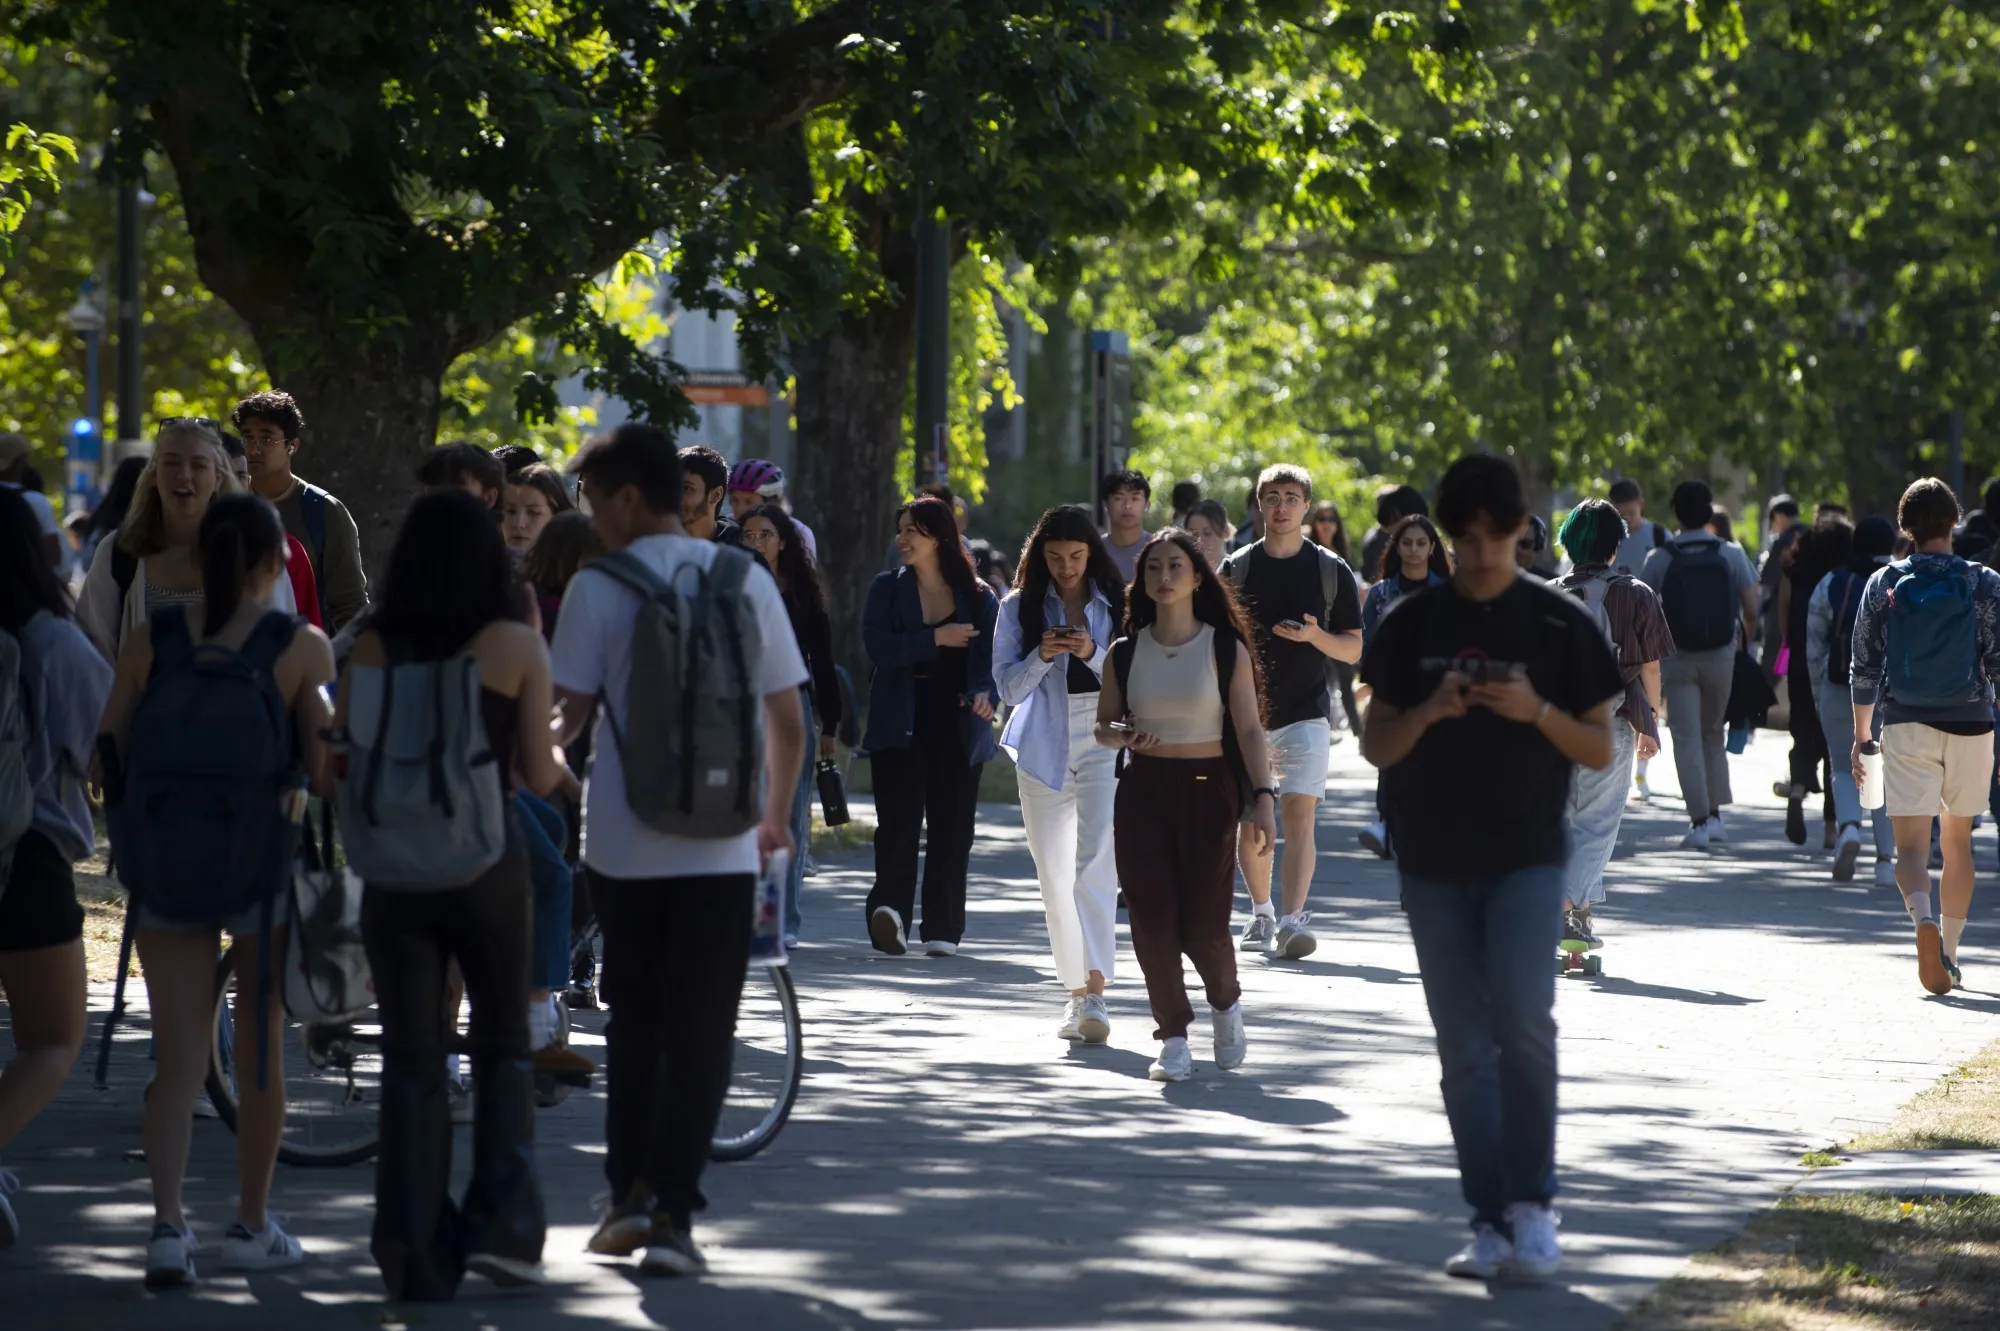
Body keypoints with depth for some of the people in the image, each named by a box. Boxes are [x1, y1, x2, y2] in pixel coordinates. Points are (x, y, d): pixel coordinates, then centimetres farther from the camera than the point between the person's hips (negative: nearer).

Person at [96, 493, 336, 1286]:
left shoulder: (149, 638, 0)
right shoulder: (302, 647, -7)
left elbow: (106, 763, 2)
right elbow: (324, 771, -11)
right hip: (264, 864, -2)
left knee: (177, 1060, 4)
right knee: (260, 1051, 13)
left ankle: (167, 1224, -10)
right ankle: (251, 1227, 20)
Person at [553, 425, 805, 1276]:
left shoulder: (598, 587, -5)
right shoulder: (746, 583, 3)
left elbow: (569, 714, -7)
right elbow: (787, 720, 7)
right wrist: (776, 817, 21)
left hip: (624, 844, -1)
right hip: (721, 847, 1)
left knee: (633, 1020, 16)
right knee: (699, 1034, 3)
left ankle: (629, 1193, 15)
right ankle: (672, 1215, -3)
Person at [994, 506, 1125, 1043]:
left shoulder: (1117, 605, 3)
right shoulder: (1019, 609, 6)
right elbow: (1009, 687, 3)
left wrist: (1093, 654, -16)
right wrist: (1042, 656, -14)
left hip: (1104, 746, -2)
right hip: (1043, 751, 3)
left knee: (1095, 862, -17)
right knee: (1054, 877, 7)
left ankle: (1096, 991, -25)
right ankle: (1076, 991, 17)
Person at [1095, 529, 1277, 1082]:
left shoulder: (1226, 649, 0)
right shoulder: (1127, 652, 6)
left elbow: (1249, 729, -3)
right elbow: (1103, 724, 13)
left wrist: (1263, 798, -14)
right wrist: (1122, 736, -11)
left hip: (1208, 791, -2)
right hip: (1144, 792, 2)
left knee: (1203, 922, -5)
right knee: (1152, 919, -5)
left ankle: (1226, 1003, 26)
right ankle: (1173, 1038, 7)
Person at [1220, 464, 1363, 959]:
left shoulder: (1331, 570, 2)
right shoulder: (1237, 567, 5)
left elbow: (1353, 649, 3)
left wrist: (1315, 636, -16)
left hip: (1305, 713, -2)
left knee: (1299, 816, -15)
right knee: (1251, 823, 8)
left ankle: (1292, 920, -22)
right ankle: (1261, 913, 26)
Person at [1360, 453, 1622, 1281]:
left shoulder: (1559, 625, 0)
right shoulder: (1414, 624, 5)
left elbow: (1600, 752, 2)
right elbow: (1375, 746, 7)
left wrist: (1536, 710, -17)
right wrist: (1428, 711, -13)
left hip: (1526, 857, -2)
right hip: (1433, 863, 2)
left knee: (1523, 1021, -17)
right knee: (1464, 1048, 2)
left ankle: (1532, 1205, -5)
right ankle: (1490, 1223, 7)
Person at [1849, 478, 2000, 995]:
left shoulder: (1884, 585, 1)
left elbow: (1864, 667, 3)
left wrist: (1860, 737, 12)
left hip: (1906, 726, -1)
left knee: (1911, 844, -5)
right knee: (1957, 841, 16)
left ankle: (1923, 919, -34)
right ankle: (1949, 954, 21)